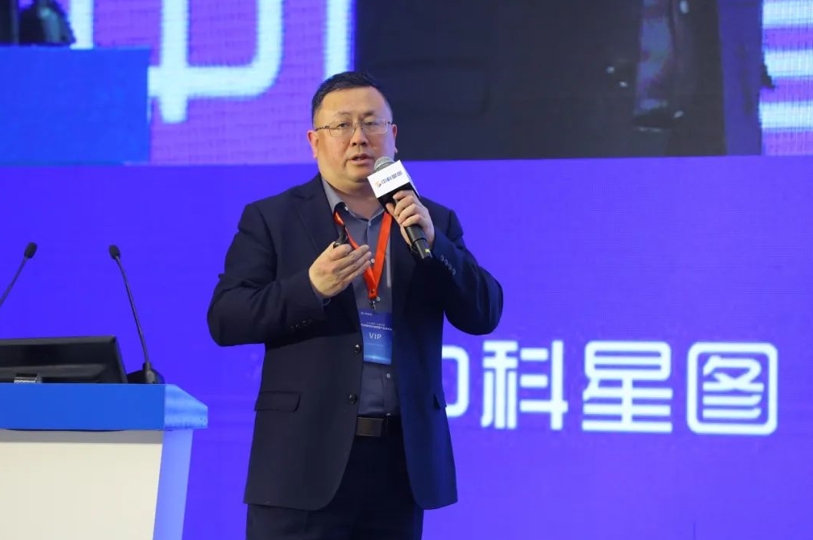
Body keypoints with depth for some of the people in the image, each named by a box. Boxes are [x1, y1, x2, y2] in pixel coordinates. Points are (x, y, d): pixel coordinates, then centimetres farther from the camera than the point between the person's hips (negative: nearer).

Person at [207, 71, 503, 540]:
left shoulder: (434, 221, 12)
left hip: (403, 459, 3)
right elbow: (226, 321, -3)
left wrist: (431, 242, -12)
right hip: (307, 459, -3)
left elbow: (484, 314, 3)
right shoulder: (272, 218, 4)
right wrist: (310, 288, -18)